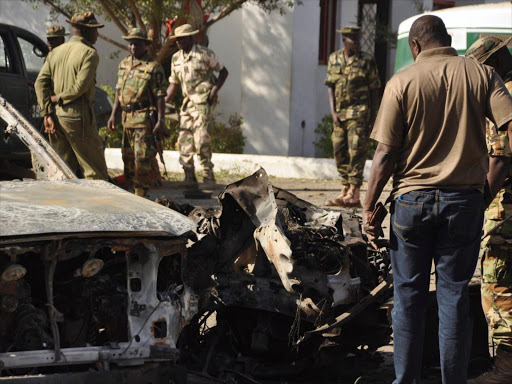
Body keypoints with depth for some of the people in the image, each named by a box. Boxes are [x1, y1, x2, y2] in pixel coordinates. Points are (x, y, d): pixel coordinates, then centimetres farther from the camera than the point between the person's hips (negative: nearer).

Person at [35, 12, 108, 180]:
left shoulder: (55, 53, 13)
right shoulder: (89, 53, -7)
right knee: (95, 169, -2)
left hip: (56, 115, 7)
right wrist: (57, 98, -2)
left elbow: (40, 82, 4)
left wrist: (47, 114, -1)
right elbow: (81, 86, -17)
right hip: (77, 116, -7)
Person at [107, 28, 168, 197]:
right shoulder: (124, 64, 13)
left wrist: (161, 120, -16)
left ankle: (141, 195, -4)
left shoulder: (154, 67, -8)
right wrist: (113, 115, 14)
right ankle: (134, 188, 20)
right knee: (128, 158, 11)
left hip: (145, 118, -7)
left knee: (142, 158, -10)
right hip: (127, 118, 7)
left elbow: (160, 96, -11)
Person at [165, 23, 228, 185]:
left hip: (203, 102, -6)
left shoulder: (205, 54, -6)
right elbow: (173, 84, 16)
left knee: (201, 139, -13)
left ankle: (209, 177, -4)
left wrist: (215, 89, -11)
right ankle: (189, 178, 8)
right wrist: (163, 102, 2)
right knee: (184, 139, 1)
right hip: (187, 102, 7)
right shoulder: (176, 58, 11)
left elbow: (223, 71, 2)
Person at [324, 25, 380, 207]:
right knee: (339, 152, 6)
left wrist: (373, 117, -2)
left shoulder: (367, 61, 0)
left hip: (359, 113, -5)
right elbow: (330, 87, 10)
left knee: (356, 152, -10)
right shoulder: (334, 59, 10)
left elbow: (374, 91, 2)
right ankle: (345, 190, 15)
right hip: (339, 114, 5)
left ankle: (353, 194, -12)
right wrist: (333, 113, -1)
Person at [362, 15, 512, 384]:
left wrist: (369, 207, 1)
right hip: (464, 200, 1)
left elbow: (386, 153, -6)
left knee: (409, 294, 10)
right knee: (454, 294, 8)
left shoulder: (402, 82, -4)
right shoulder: (481, 74, 0)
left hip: (412, 200, -1)